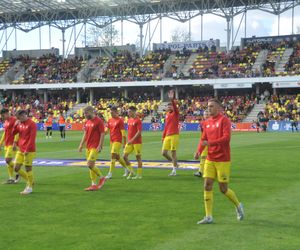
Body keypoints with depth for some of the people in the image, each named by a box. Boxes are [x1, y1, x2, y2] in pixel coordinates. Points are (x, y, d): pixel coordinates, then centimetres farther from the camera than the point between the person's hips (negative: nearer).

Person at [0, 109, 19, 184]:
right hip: (7, 144, 9)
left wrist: (15, 143, -22)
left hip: (12, 144, -9)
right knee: (8, 161, 6)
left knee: (8, 160, -14)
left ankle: (18, 173, 1)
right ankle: (11, 178, 10)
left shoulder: (14, 120, -11)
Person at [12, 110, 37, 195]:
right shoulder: (20, 124, 12)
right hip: (20, 150, 8)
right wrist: (15, 125, -1)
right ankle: (29, 181, 23)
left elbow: (32, 138, -16)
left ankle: (29, 187, 8)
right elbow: (13, 133, 16)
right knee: (16, 168, 6)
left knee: (28, 168, -3)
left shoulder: (32, 124, -11)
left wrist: (27, 149, -20)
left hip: (29, 151, -8)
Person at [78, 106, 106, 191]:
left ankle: (101, 177, 6)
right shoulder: (87, 122, 13)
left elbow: (102, 134, -13)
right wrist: (81, 145, 16)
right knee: (91, 165, 8)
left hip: (95, 147, -8)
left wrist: (100, 146, -18)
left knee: (90, 165, -14)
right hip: (88, 147, 8)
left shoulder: (99, 121, -11)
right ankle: (94, 185, 13)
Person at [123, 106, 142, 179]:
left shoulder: (138, 120, -11)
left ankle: (139, 174, 6)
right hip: (130, 142, 8)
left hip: (137, 142, -7)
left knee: (138, 157, -1)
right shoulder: (129, 120, 12)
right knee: (124, 156, 1)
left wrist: (132, 140, -20)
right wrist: (128, 140, 16)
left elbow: (139, 132, -16)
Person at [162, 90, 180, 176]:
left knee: (173, 152, -5)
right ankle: (175, 163, 25)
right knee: (164, 153, 3)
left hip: (174, 135, -7)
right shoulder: (167, 115, 15)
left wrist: (172, 100, -41)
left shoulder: (176, 113, -2)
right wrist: (163, 136, 18)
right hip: (167, 136, 7)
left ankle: (174, 170, 3)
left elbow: (175, 107, -25)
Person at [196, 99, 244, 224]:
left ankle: (238, 205, 28)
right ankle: (208, 217, 3)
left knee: (223, 189, 0)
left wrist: (210, 143, -27)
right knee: (207, 186, -2)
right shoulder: (207, 122, 11)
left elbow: (226, 138, -20)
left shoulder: (224, 120, -9)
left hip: (223, 160, -6)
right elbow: (204, 139, 15)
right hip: (210, 159, 6)